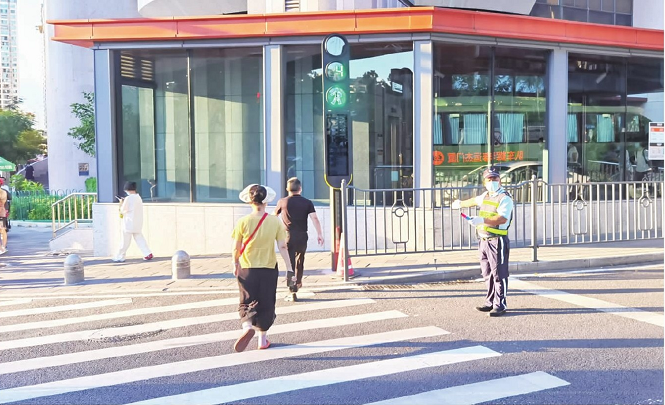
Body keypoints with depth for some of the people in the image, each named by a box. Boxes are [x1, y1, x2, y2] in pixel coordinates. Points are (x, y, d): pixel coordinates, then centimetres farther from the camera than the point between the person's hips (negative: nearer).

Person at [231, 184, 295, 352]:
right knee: (266, 305, 14)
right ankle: (263, 339, 21)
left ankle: (247, 326, -16)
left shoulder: (243, 222, -9)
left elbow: (236, 248, -4)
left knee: (247, 302, 11)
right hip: (269, 269, 1)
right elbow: (282, 247, -7)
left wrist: (235, 264, 13)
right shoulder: (275, 221, -7)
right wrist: (289, 268, -1)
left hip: (247, 269, -1)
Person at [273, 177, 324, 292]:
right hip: (302, 235, 2)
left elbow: (274, 215, 16)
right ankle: (298, 282, 38)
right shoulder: (307, 203, 0)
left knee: (290, 261, -4)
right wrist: (320, 234, -11)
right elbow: (314, 218, -10)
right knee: (300, 260, 21)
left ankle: (292, 288, -15)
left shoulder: (282, 202, 0)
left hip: (288, 235, -2)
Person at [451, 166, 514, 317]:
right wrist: (460, 204, 55)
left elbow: (502, 218, -24)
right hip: (484, 241, 8)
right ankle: (490, 302, 19)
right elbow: (474, 201, 39)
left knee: (499, 275, -6)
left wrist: (482, 220, -33)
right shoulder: (486, 196, 16)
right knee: (488, 275, 12)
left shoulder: (505, 198, -10)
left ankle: (500, 305, -2)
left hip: (497, 241, -8)